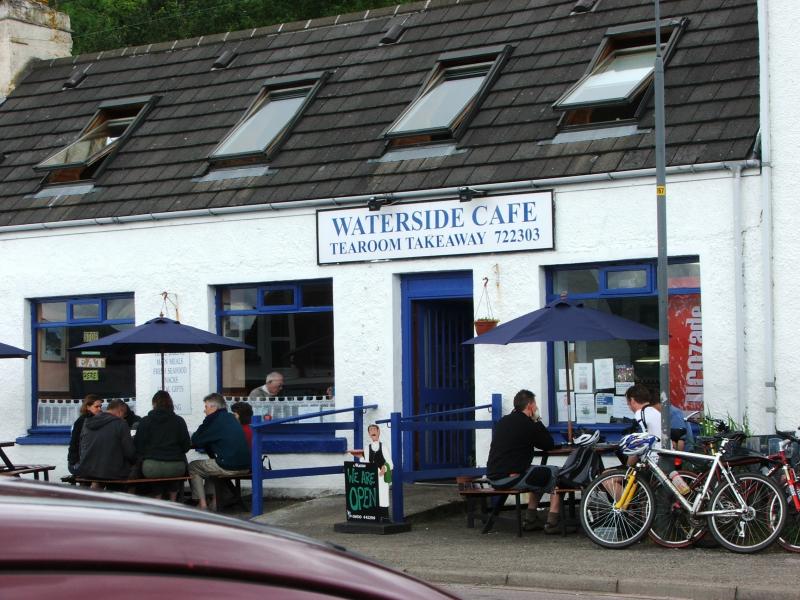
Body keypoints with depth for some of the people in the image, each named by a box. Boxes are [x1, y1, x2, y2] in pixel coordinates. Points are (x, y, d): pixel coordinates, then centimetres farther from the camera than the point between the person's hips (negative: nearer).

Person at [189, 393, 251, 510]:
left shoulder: (213, 420, -6)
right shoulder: (231, 418, 19)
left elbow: (196, 441, 0)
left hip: (228, 467, -8)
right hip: (245, 467, 8)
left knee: (192, 468, 12)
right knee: (213, 463, 36)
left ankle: (202, 504, 7)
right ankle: (215, 503, 33)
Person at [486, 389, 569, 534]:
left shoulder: (502, 422, 15)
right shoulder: (529, 425, -9)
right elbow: (549, 445, 2)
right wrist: (538, 421, 9)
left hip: (493, 476, 8)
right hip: (511, 477, -8)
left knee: (539, 475, 30)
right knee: (555, 473, 7)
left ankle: (531, 520, 28)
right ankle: (552, 523, 5)